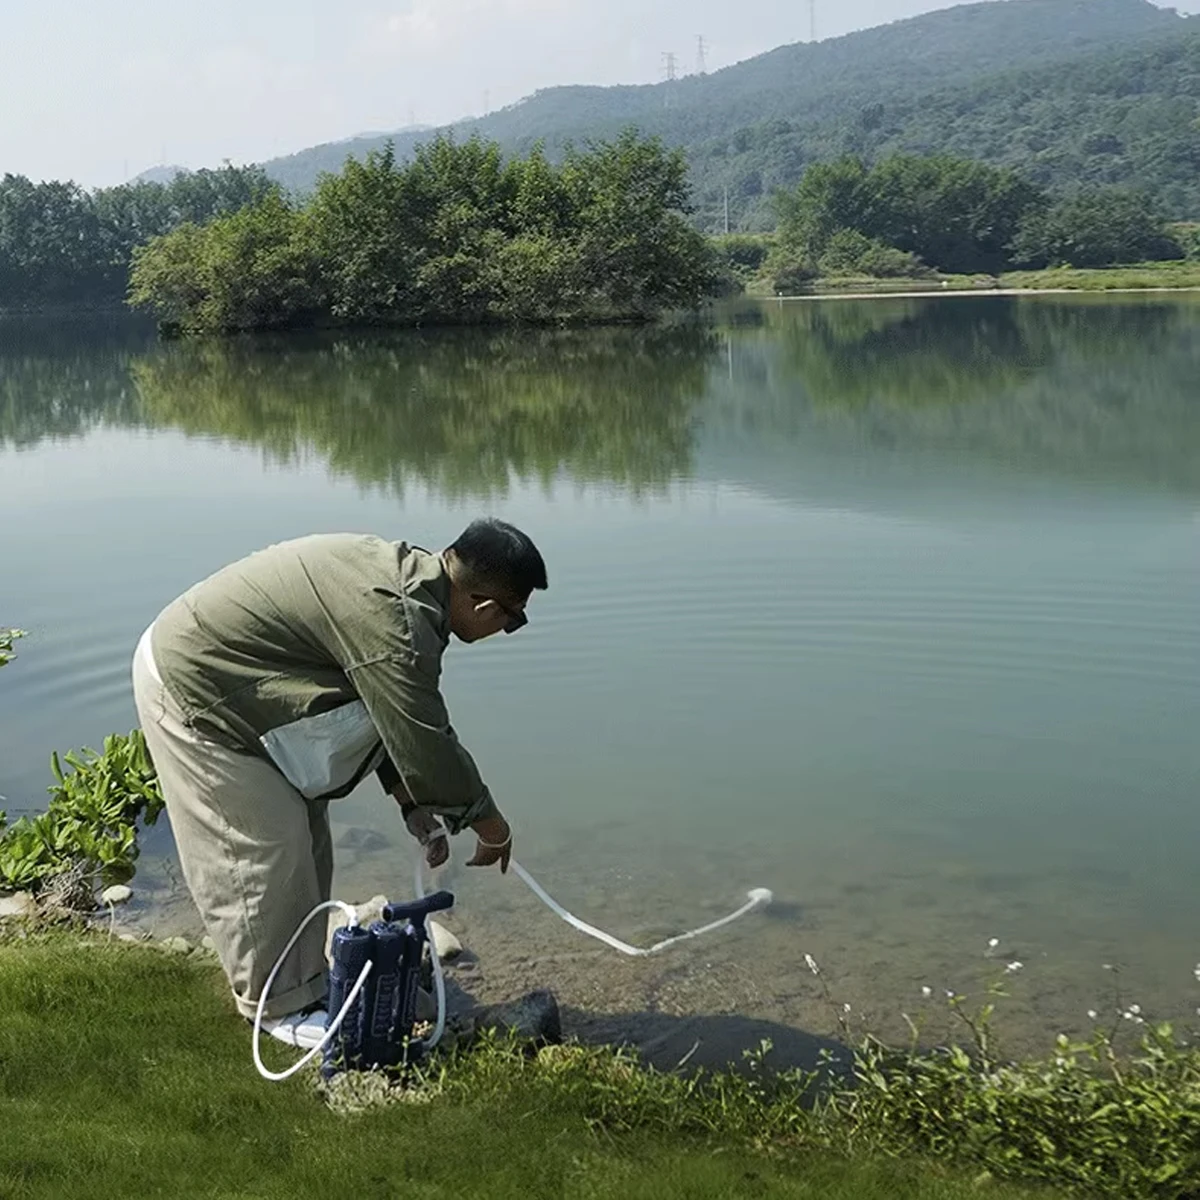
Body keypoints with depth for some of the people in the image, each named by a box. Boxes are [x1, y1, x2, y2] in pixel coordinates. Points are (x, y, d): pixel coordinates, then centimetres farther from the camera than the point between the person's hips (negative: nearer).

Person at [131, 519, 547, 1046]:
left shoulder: (405, 570, 1)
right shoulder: (394, 618, -30)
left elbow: (396, 720, 10)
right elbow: (427, 743, -25)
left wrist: (416, 806, 8)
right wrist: (490, 825, -10)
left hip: (205, 664, 10)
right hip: (189, 689, -10)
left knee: (305, 835, 15)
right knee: (266, 854, -4)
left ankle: (307, 976, 29)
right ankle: (282, 1007, 13)